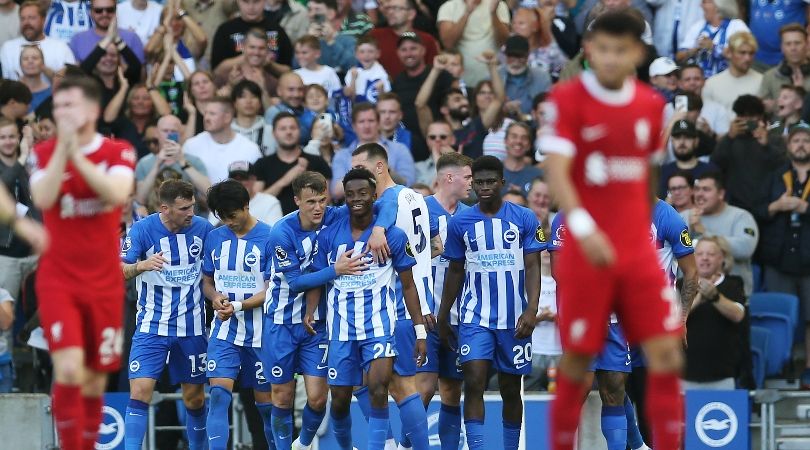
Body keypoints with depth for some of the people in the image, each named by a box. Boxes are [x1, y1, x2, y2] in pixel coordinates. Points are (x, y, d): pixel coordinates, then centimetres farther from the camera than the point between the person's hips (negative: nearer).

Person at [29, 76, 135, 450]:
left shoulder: (119, 153, -1)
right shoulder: (44, 153, 0)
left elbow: (117, 194, -21)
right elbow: (42, 198, -19)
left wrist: (77, 153, -25)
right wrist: (63, 146, -22)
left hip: (104, 282, 2)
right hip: (58, 280, -2)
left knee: (94, 380, 8)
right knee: (69, 370, -19)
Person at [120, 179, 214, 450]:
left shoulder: (202, 228, -2)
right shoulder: (143, 229, -10)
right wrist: (142, 265, -34)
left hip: (191, 327, 2)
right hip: (152, 326, -2)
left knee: (195, 398, 10)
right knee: (140, 392, -15)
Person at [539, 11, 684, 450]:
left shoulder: (650, 104, 6)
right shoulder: (567, 99, -8)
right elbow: (556, 171, -17)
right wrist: (583, 228, -31)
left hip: (638, 252, 4)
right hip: (587, 250, -4)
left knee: (666, 354, -6)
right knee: (577, 359, 2)